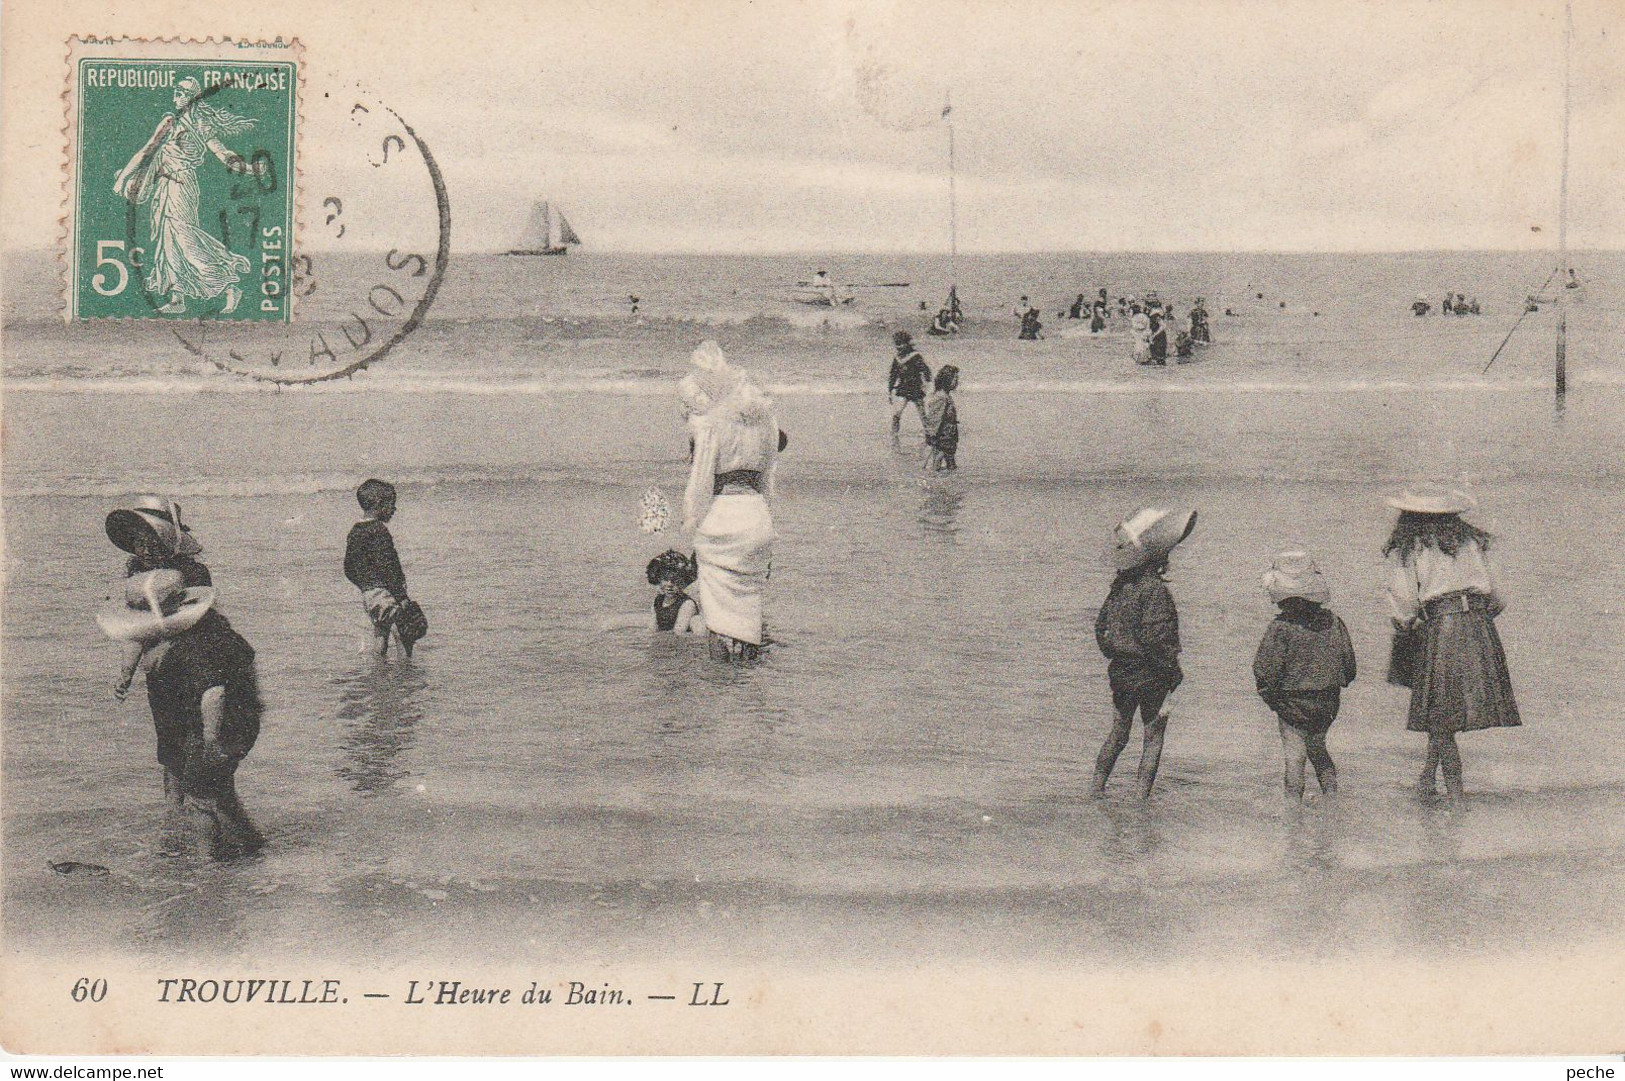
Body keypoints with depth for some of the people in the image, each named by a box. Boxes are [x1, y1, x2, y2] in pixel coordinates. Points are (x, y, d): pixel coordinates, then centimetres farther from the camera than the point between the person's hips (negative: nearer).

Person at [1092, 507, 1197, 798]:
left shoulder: (1120, 584, 4)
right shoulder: (1155, 589, -19)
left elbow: (1101, 626, 9)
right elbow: (1153, 637, -23)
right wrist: (1174, 669, -11)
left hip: (1120, 673, 7)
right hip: (1150, 676, -7)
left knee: (1117, 735, 18)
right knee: (1153, 737, 5)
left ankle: (1097, 788, 19)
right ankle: (1143, 796, 4)